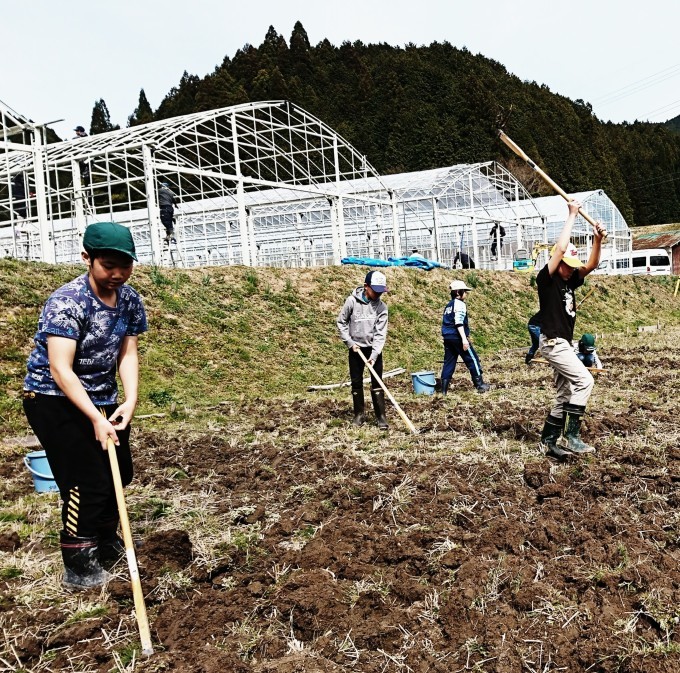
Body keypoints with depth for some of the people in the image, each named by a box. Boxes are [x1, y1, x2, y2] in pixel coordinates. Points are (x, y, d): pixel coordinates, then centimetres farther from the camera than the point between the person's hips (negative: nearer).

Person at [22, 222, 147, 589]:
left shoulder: (130, 300, -4)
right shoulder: (66, 302, -25)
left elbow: (128, 354, -6)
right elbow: (60, 370, -30)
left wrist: (130, 400, -21)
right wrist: (96, 419, -35)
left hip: (102, 399, 7)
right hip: (55, 399, -7)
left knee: (119, 473, 15)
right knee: (88, 482, -9)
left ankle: (106, 544, 38)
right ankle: (79, 568, 9)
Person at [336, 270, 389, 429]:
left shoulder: (381, 306, -9)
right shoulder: (352, 301, -12)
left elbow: (381, 332, -12)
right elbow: (341, 323, -1)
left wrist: (374, 354, -20)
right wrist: (350, 342, -8)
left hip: (374, 349, 0)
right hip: (356, 348, 0)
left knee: (377, 383, 1)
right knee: (356, 382, 8)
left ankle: (381, 416, 8)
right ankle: (359, 414, 21)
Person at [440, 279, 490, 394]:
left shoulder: (449, 305, 19)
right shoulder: (460, 304, -8)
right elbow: (459, 322, -18)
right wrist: (464, 339, -23)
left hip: (447, 337, 8)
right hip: (457, 337, -8)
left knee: (449, 362, 7)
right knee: (473, 360, 3)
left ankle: (444, 389, 3)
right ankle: (480, 385, 8)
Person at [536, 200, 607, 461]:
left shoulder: (569, 281, 12)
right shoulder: (546, 279, -11)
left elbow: (591, 265, 11)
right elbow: (561, 248, -21)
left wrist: (597, 240, -5)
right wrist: (572, 214, -14)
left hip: (564, 344, 9)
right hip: (552, 342, -9)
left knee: (565, 396, 10)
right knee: (584, 380, -17)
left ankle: (549, 442, 16)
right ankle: (571, 436, -14)